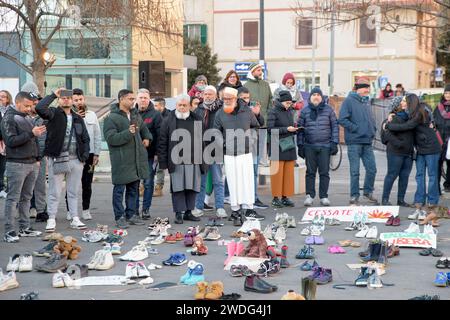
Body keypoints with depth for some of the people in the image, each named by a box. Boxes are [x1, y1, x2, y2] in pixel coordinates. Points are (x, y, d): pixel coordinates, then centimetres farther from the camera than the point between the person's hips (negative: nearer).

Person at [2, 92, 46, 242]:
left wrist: (37, 158, 17)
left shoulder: (27, 118, 17)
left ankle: (24, 227, 16)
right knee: (13, 198, -6)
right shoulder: (9, 119, -7)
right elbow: (11, 141, -16)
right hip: (17, 164, -7)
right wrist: (31, 133, -22)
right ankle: (9, 231, -5)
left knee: (26, 197, 10)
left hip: (32, 164, 8)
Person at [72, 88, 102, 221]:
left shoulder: (92, 115, 10)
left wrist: (96, 153, 5)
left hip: (89, 154, 3)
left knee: (87, 184, 7)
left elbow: (97, 135, 11)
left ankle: (86, 210, 16)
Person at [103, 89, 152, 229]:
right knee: (119, 189, -1)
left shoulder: (136, 115, 13)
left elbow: (144, 128, 32)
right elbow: (111, 138, -18)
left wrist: (147, 138, 13)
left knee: (133, 188, 13)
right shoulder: (111, 118, -10)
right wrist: (128, 133, -26)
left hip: (137, 158, 7)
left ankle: (131, 214, 23)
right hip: (121, 160, -7)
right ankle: (119, 217, 6)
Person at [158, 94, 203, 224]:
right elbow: (162, 143, 1)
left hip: (193, 160, 2)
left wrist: (202, 159, 7)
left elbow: (202, 140, 13)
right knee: (178, 187, -3)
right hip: (176, 161, -2)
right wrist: (163, 162, -4)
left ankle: (188, 212, 15)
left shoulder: (197, 120, 11)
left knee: (192, 187, 3)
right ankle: (179, 213, 5)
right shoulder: (168, 121, 3)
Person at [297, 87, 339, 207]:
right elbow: (300, 128, 9)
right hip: (309, 146, 1)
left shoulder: (328, 110, 7)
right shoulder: (305, 111, 8)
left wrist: (334, 143, -2)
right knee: (310, 172, 3)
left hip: (325, 146, 0)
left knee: (324, 172, 1)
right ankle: (309, 196, 8)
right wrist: (300, 145, 3)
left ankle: (323, 196, 8)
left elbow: (335, 126, 6)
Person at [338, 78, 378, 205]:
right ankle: (354, 196, 9)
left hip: (367, 142, 6)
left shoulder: (366, 101, 14)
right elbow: (342, 119, -14)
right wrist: (356, 128, -15)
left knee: (372, 169, 7)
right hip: (354, 142, -6)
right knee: (355, 171, -1)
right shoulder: (349, 101, -6)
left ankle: (368, 192, 25)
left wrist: (373, 131, 10)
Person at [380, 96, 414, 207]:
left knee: (405, 176, 8)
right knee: (392, 175, -2)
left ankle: (401, 199, 16)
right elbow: (388, 134, -18)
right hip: (396, 152, -7)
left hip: (408, 152, 7)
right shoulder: (394, 119, -10)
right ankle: (385, 199, 5)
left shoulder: (408, 117, 15)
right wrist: (399, 144, -23)